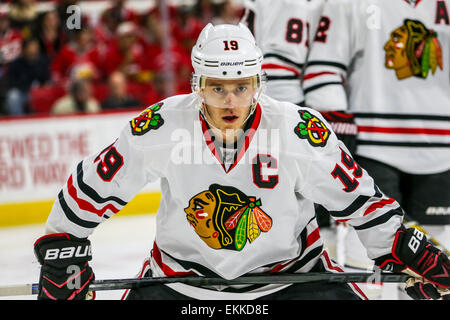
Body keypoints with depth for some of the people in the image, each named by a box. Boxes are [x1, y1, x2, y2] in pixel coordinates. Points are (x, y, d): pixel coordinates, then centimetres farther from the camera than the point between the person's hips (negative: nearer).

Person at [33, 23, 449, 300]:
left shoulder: (299, 131, -19)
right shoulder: (161, 128, -17)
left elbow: (356, 195, -7)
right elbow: (96, 182, -4)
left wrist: (404, 250, -8)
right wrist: (61, 248, -2)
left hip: (288, 266, 0)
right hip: (181, 272, 0)